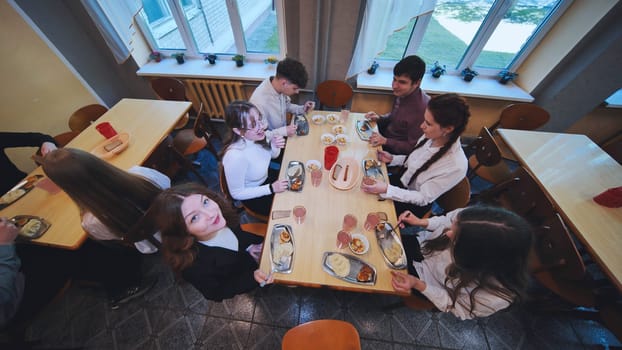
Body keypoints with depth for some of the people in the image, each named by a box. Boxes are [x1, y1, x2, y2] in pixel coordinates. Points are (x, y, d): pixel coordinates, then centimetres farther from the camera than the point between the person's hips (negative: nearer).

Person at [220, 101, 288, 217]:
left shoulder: (257, 136, -20)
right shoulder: (235, 156, -38)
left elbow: (273, 156, 0)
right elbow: (236, 193, -23)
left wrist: (274, 146, -22)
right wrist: (271, 189, -27)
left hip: (266, 177, 6)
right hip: (253, 196, -5)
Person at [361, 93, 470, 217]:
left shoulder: (456, 166, -30)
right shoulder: (430, 137, -14)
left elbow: (423, 198, -23)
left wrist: (386, 189, -34)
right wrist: (392, 159, -9)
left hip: (414, 204, -5)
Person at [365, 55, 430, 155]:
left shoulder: (422, 109, -30)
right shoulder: (404, 93, -6)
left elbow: (413, 147, -22)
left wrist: (386, 141, -30)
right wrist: (380, 118, -4)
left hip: (395, 150, -7)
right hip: (386, 136, 8)